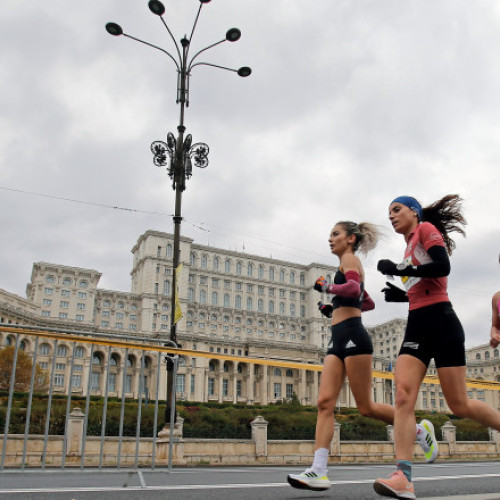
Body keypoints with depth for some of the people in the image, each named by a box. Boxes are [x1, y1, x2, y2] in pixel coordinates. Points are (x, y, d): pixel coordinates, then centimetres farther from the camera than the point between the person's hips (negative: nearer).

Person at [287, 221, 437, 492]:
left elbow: (353, 289, -23)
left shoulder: (349, 258, -2)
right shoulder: (350, 268, 25)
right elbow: (368, 302, 33)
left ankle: (419, 429, 18)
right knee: (325, 402, -6)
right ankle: (318, 472, -12)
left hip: (352, 336, -9)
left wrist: (326, 287, -11)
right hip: (338, 340, 9)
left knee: (366, 407, -3)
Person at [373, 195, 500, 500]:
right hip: (417, 326, 8)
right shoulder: (410, 247, 23)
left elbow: (443, 267, -18)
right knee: (403, 395, -12)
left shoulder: (427, 229, 0)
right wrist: (402, 295, 10)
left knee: (459, 405, -2)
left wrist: (398, 270, -14)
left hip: (440, 322, -8)